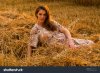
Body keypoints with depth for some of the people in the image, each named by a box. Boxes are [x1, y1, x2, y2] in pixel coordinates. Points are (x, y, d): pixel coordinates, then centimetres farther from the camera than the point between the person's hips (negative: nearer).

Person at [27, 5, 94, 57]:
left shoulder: (52, 23, 12)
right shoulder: (35, 30, -2)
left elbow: (65, 30, 6)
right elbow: (31, 46, -3)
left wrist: (70, 41, -12)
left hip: (66, 41, 6)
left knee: (89, 43, -5)